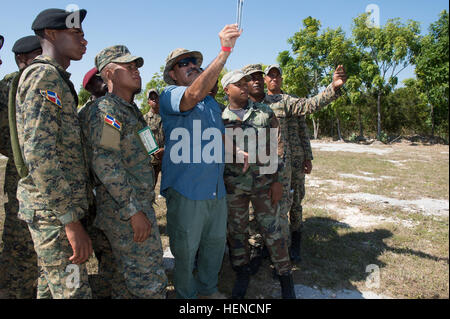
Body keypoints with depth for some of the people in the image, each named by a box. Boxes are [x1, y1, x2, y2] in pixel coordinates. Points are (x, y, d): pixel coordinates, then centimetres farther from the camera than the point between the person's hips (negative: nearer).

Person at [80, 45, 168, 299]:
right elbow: (106, 165, -23)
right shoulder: (106, 111, -15)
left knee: (135, 280, 21)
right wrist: (134, 211, -23)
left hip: (140, 206, 10)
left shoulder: (131, 110, 17)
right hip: (125, 212, -10)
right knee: (151, 285, -1)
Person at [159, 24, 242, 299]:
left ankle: (208, 288, 40)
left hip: (217, 189, 7)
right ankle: (187, 295, 29)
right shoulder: (169, 96, -7)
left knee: (216, 244, 18)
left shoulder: (213, 103, 18)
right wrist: (225, 51, -34)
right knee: (185, 251, 6)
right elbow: (193, 95, -30)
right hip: (186, 190, -7)